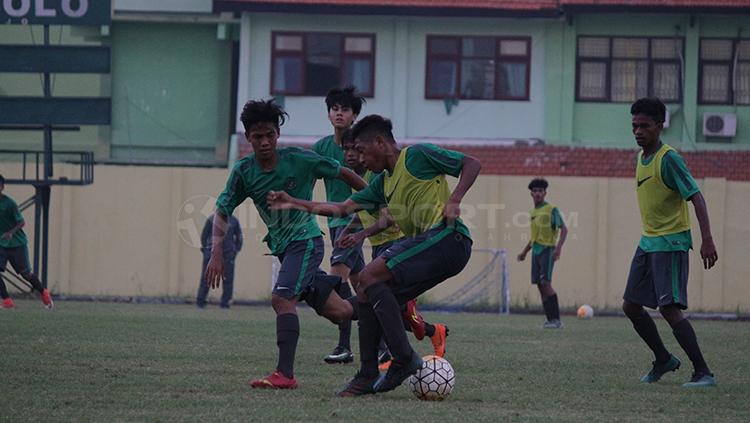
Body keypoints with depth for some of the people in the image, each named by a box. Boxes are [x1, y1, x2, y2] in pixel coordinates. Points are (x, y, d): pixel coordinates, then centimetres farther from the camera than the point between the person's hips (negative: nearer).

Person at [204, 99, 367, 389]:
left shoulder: (300, 159, -14)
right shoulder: (244, 171, -3)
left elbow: (344, 174, -1)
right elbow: (222, 211, 1)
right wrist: (216, 252, -14)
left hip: (305, 240, -5)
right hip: (281, 246, 5)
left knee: (282, 298, -26)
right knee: (337, 312, 8)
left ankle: (285, 374, -28)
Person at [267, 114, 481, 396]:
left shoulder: (418, 155, 0)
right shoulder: (383, 183, 24)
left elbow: (471, 164, -2)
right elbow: (343, 209, 25)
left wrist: (454, 201, -16)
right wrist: (295, 203, 21)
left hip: (445, 236, -9)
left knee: (369, 278, -18)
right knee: (369, 295, 6)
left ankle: (404, 359, -20)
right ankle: (368, 377, 6)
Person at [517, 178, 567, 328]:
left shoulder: (552, 210, -5)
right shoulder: (533, 212, 17)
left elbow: (564, 229, -11)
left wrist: (559, 248, -23)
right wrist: (525, 251, 26)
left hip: (547, 250, -8)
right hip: (536, 250, 8)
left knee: (545, 283, -18)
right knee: (539, 285, 3)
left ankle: (556, 319, -16)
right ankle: (551, 320, 6)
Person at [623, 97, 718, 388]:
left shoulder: (668, 159, -16)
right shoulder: (642, 158, 11)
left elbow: (696, 197, -21)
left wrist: (707, 239, -29)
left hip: (671, 242, -9)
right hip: (648, 241, 9)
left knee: (669, 308, -16)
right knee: (631, 306, 10)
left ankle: (703, 373, -13)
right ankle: (663, 360, 27)